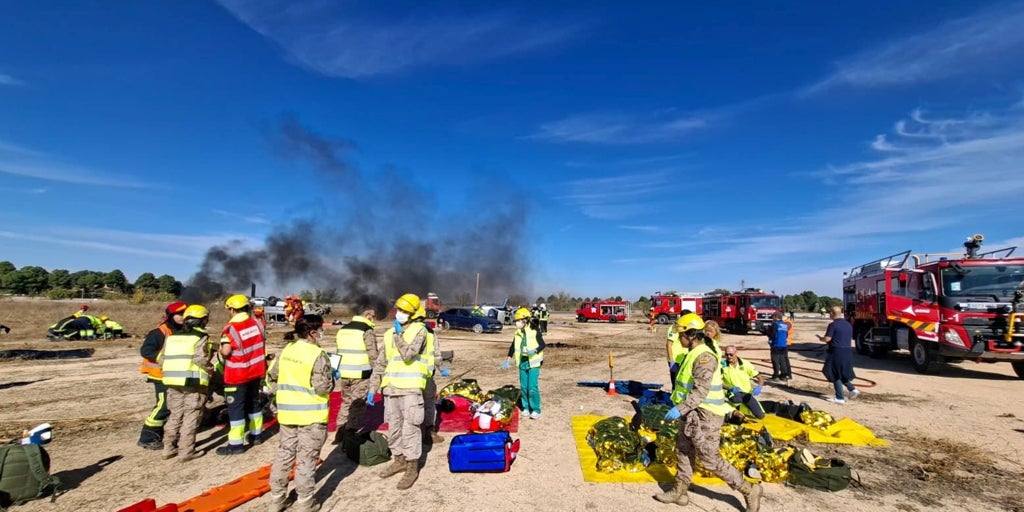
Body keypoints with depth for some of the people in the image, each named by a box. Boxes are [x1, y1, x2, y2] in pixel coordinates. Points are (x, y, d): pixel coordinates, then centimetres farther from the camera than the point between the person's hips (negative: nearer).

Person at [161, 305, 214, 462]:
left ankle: (169, 448, 25)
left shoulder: (172, 337, 13)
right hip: (194, 382, -6)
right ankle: (186, 452, 3)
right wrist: (210, 369, -5)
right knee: (191, 417, 1)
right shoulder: (200, 337, -7)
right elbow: (200, 358, -21)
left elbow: (162, 360, 11)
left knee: (175, 415, 18)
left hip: (173, 382, 7)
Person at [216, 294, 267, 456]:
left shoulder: (231, 327, -20)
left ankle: (235, 444, 6)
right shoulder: (257, 323, 1)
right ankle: (256, 434, 31)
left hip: (237, 375, -7)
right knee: (253, 402, 19)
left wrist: (221, 350, -2)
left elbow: (225, 351, -25)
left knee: (236, 408, 1)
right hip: (256, 372, 7)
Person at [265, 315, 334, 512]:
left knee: (284, 453, 17)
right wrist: (332, 378, -2)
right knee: (306, 458, 3)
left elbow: (271, 376, 13)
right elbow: (323, 387, -21)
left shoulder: (287, 350, 4)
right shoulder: (317, 355, -19)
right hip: (311, 414, -7)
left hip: (287, 412, 7)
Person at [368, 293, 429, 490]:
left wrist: (399, 335, -10)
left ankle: (412, 468, 10)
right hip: (391, 388, 6)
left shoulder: (419, 330, -6)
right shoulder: (389, 334, 13)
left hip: (410, 388, -6)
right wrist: (373, 388, 12)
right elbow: (380, 363, 16)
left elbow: (409, 354, -21)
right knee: (393, 427, 15)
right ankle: (399, 460, 32)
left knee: (410, 428, -3)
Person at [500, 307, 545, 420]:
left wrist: (535, 351, -25)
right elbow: (513, 347, 15)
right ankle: (526, 407, 23)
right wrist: (508, 360, 16)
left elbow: (542, 344, -7)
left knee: (532, 387, -9)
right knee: (523, 387, 10)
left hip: (533, 363, -6)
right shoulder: (518, 333, 7)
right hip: (522, 363, 6)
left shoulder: (534, 331, -11)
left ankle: (536, 410, 2)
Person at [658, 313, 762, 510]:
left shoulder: (704, 356, -23)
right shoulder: (694, 353, 9)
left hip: (704, 415, -10)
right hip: (693, 413, 10)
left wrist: (680, 409, -30)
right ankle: (679, 492, 28)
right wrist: (683, 409, 22)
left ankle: (749, 490, 17)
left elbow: (701, 390, -29)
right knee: (683, 451, 16)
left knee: (710, 460, 1)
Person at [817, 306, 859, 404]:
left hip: (836, 352, -8)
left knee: (836, 375, 2)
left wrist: (820, 338, 4)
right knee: (842, 374, 22)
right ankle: (852, 389, 7)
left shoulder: (833, 325, -13)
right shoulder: (848, 325, 11)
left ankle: (840, 398, 5)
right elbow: (851, 340, 17)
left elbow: (827, 339, -15)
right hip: (847, 352, 8)